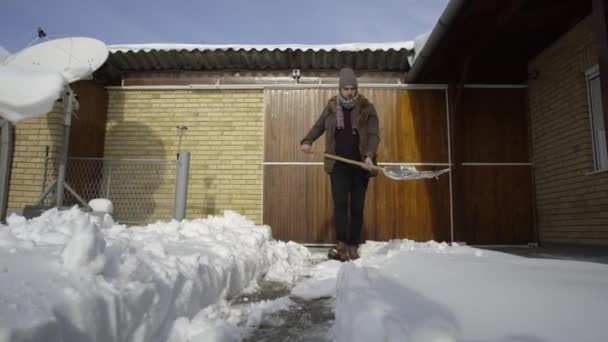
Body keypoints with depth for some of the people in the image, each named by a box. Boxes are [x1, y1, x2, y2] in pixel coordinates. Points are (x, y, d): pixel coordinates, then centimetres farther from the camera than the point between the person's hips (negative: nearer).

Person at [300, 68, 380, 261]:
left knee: (357, 206, 4)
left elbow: (374, 134, -9)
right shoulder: (331, 107, 6)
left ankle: (353, 246, 12)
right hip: (338, 164, 1)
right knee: (340, 202, -11)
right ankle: (341, 244, -13)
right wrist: (307, 141, -3)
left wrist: (369, 155, -26)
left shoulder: (367, 108, 0)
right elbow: (318, 126, 16)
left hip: (360, 164, 0)